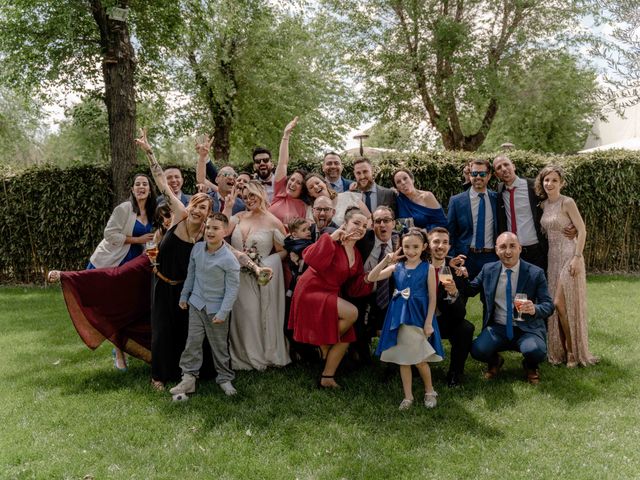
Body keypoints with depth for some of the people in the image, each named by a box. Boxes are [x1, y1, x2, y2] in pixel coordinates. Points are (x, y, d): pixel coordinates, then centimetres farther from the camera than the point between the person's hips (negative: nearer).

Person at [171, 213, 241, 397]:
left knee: (219, 346, 8)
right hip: (196, 304, 4)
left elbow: (232, 288, -15)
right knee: (193, 342, 6)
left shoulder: (229, 259, -19)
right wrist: (184, 295, 16)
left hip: (216, 309, -4)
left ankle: (225, 378, 24)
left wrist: (222, 313, -16)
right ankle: (189, 378, 15)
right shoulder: (197, 248, -3)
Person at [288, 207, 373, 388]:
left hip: (331, 296, 9)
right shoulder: (333, 243, -16)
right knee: (351, 312, -25)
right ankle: (325, 345, -1)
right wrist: (331, 237, -33)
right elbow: (310, 259, -33)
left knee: (345, 339, 6)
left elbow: (355, 288, 9)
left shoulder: (356, 254, 8)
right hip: (312, 292, -9)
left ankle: (327, 378, 21)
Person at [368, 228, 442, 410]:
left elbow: (432, 298, -4)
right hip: (399, 318, 3)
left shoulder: (428, 268, -4)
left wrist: (428, 323, -8)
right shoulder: (396, 267, 2)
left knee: (419, 359, 1)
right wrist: (386, 260, -12)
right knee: (403, 359, 9)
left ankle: (429, 392, 26)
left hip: (418, 317, -3)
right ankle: (408, 396, 22)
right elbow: (371, 278, -4)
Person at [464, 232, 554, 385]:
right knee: (477, 350, -27)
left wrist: (535, 309, -28)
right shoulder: (488, 269, 4)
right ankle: (494, 361, 13)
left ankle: (530, 366, 8)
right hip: (497, 328, 2)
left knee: (536, 351, -33)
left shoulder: (536, 273, -4)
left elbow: (548, 305, -5)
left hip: (527, 328, -1)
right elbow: (471, 291, 12)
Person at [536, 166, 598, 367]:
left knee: (561, 304, -8)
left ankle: (574, 352, 7)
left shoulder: (567, 202, -9)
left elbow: (582, 230, -12)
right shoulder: (544, 204, 10)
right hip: (553, 257, 6)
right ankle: (559, 350, 18)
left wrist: (577, 257, -19)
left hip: (569, 256, -6)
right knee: (555, 305, 7)